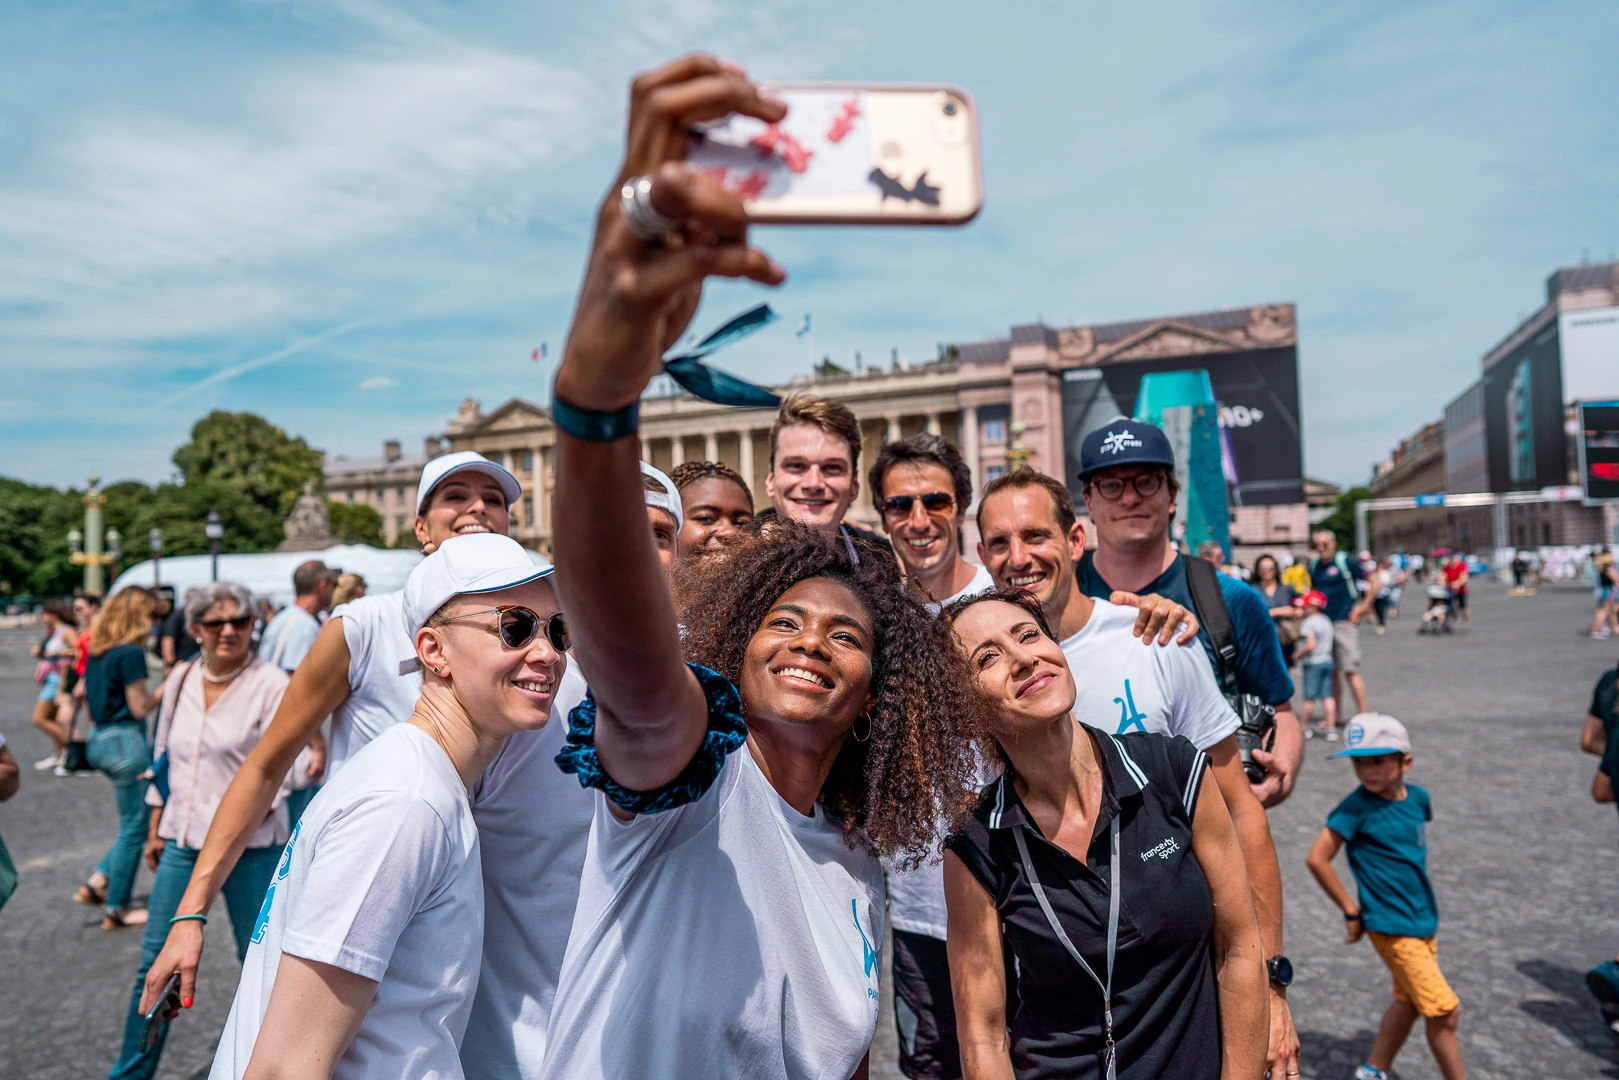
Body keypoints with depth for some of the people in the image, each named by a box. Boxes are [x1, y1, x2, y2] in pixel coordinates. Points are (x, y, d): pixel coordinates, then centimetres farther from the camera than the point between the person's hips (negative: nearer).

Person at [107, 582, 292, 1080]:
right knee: (156, 963, 12)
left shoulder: (271, 684, -11)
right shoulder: (180, 679, 6)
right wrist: (155, 828, 17)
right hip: (183, 840, 5)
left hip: (249, 846, -5)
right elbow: (164, 755, 16)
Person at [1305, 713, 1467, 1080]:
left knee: (1408, 1001, 18)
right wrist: (1352, 912, -12)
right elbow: (1317, 858, -18)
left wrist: (1423, 903, 14)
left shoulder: (1418, 797, -1)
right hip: (1393, 928, -7)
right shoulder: (1356, 807, -19)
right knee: (1443, 1011, -4)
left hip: (1424, 920, 7)